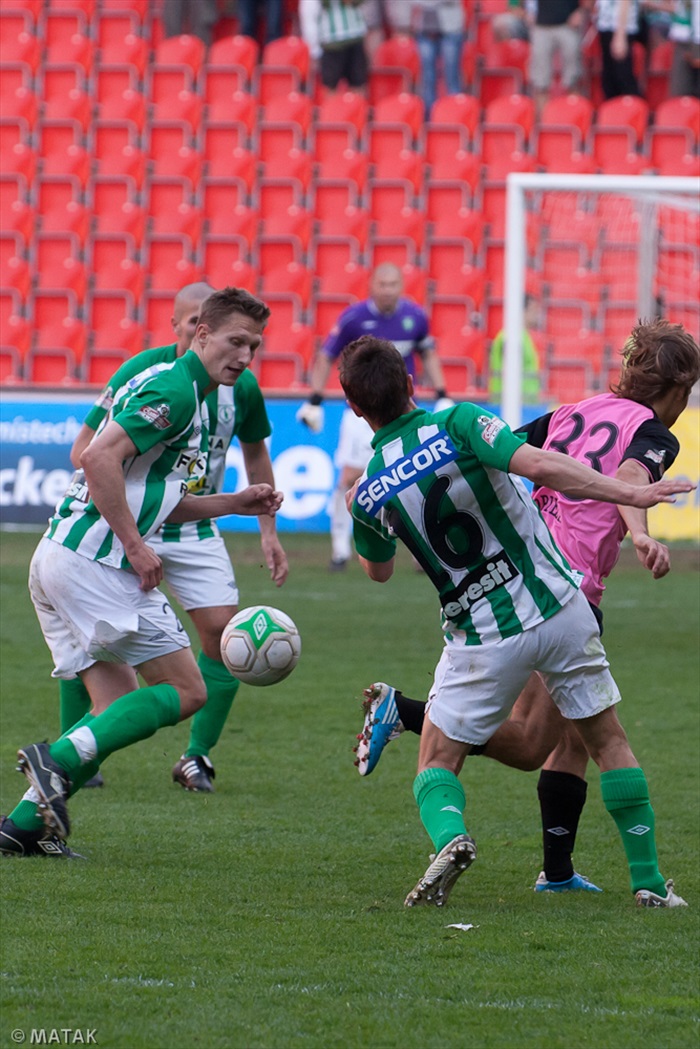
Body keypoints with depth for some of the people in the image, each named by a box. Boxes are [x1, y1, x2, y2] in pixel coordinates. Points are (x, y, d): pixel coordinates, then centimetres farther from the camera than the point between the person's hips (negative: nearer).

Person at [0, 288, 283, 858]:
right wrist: (134, 545, -20)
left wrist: (236, 503, 20)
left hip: (57, 556, 10)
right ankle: (60, 761, -15)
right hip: (96, 561, -10)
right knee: (185, 690, -5)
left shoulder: (186, 393, 21)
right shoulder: (175, 391, -11)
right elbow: (100, 458, -23)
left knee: (121, 711, 11)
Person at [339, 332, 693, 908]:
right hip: (560, 607, 0)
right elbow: (539, 465, -27)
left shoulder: (370, 496, -3)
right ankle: (649, 878, 14)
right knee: (610, 741, 17)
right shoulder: (459, 423, -11)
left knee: (438, 762, 12)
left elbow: (378, 570, 19)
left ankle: (449, 834, -21)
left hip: (483, 638, 0)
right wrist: (633, 494, -25)